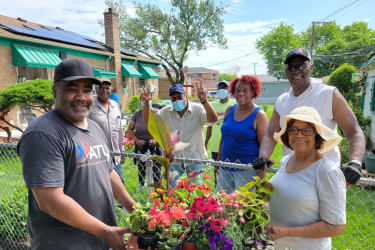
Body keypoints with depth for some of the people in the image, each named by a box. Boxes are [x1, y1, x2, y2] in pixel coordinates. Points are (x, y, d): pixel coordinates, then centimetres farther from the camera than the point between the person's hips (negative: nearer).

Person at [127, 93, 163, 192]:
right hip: (141, 143, 3)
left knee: (156, 167, -5)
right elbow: (129, 129, 4)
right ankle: (141, 183, 47)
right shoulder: (137, 114, -4)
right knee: (141, 165, 19)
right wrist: (136, 140, -8)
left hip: (155, 143, -3)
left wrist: (156, 140, -20)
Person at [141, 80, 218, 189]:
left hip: (194, 157, -3)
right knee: (172, 188, 18)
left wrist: (204, 101, -45)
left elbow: (213, 119, -29)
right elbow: (148, 120, -3)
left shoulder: (197, 109, -13)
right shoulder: (166, 111, -2)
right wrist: (146, 103, -20)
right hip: (173, 157, 3)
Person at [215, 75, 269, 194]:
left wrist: (262, 177, -11)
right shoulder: (230, 110, 6)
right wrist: (218, 161, 17)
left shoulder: (259, 115, -9)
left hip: (247, 170, -5)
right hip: (225, 168, 5)